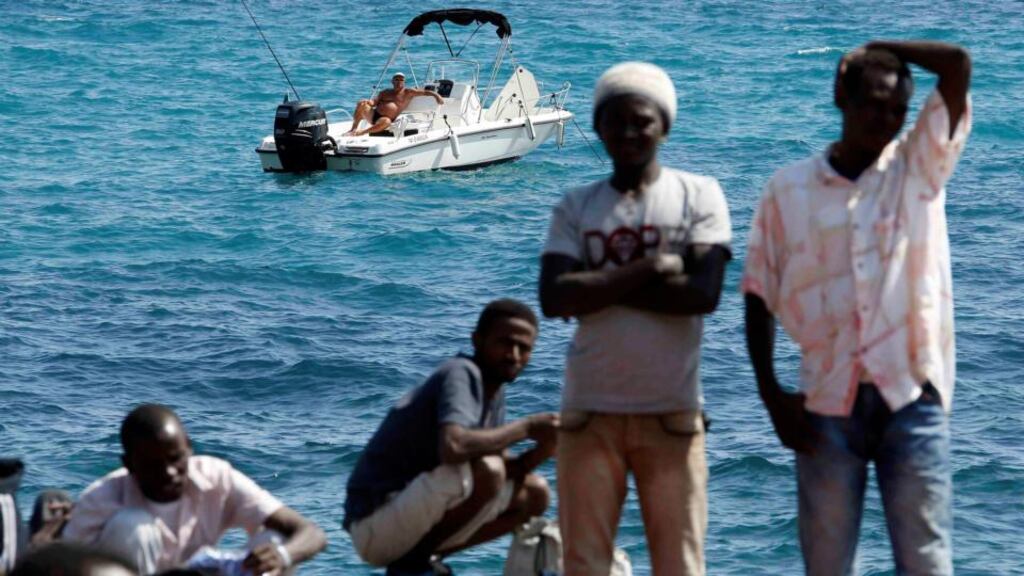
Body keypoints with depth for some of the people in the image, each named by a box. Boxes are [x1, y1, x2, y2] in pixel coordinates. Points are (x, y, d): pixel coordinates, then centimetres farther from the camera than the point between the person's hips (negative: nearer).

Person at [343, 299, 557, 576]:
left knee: (534, 493, 9)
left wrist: (542, 451, -11)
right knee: (484, 471, -30)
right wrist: (525, 427, -23)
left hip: (415, 515, 10)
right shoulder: (461, 374, -17)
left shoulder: (495, 391, 11)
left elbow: (503, 467, 9)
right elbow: (453, 447, -35)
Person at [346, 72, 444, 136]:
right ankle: (354, 129, -18)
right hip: (373, 115, 4)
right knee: (361, 104, -23)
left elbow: (425, 92, 6)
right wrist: (370, 102, -9)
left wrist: (437, 96, -10)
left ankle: (363, 132, -33)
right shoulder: (385, 93, 22)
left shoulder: (408, 93, 10)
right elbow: (375, 102, 14)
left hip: (386, 119, -4)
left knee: (386, 121, -43)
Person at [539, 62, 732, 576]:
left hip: (672, 412, -2)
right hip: (589, 411, 2)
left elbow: (703, 292, -11)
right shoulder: (576, 207, 8)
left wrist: (601, 286, -8)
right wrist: (647, 269, -12)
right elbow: (554, 297, -7)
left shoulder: (699, 195, 3)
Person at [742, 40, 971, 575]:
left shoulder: (919, 166, 6)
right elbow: (760, 296, 5)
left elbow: (958, 64, -5)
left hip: (911, 394, 0)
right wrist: (770, 394, -2)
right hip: (828, 401, 0)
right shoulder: (789, 189, 4)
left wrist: (877, 49, 4)